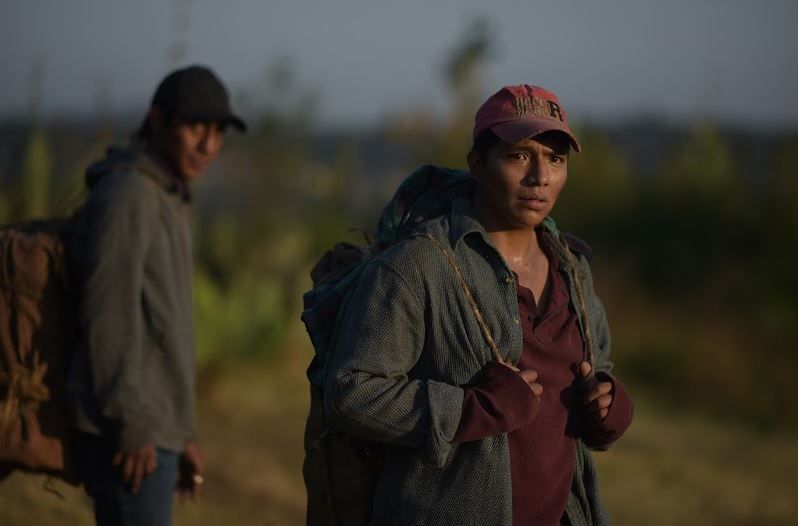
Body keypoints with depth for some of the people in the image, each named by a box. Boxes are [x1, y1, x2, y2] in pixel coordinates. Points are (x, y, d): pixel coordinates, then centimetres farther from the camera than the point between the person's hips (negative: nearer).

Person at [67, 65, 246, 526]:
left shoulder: (168, 201, 19)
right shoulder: (125, 192, -11)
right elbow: (109, 313, -18)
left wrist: (185, 434, 21)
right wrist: (133, 424, -21)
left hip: (153, 431, 10)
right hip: (131, 434, -10)